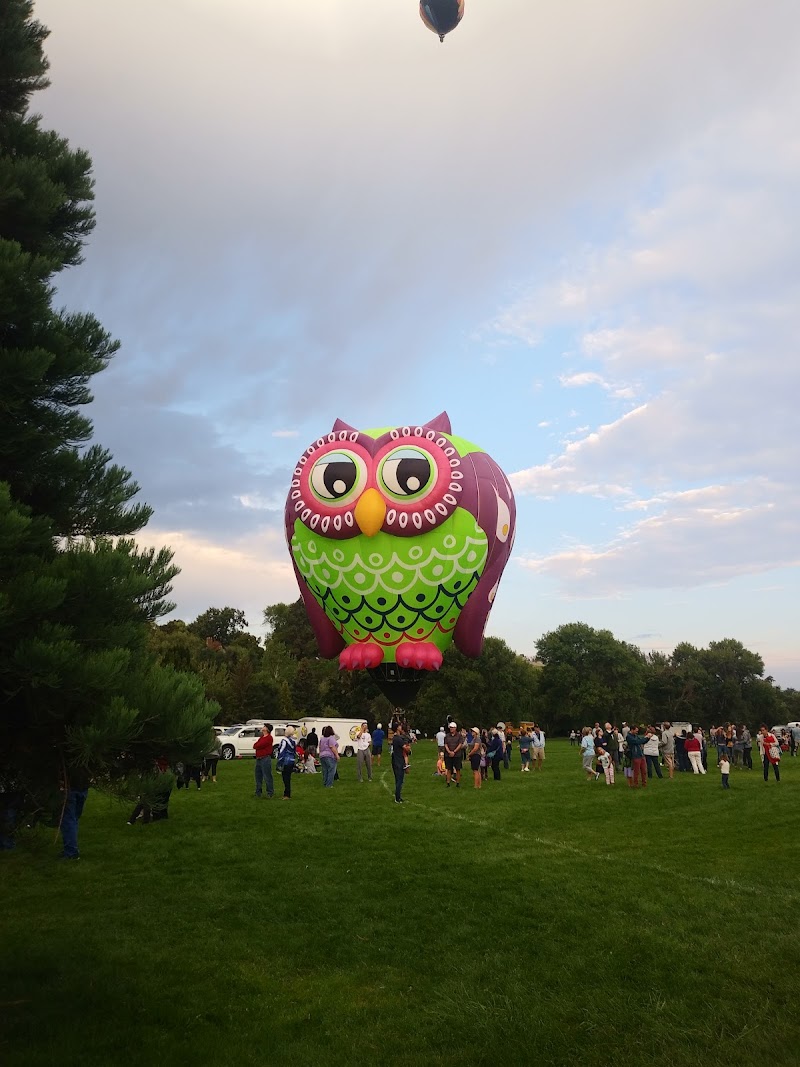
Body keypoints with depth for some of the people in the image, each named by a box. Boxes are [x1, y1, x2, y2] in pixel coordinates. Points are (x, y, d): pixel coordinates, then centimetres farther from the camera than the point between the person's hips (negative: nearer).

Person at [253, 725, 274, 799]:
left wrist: (256, 744, 5)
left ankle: (270, 793, -3)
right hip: (258, 759, 9)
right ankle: (258, 793, 23)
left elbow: (258, 745, -15)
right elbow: (254, 745, 14)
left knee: (267, 777, -7)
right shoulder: (261, 737, 21)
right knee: (258, 776, 14)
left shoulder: (269, 738, -10)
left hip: (265, 759, -9)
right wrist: (257, 745, -5)